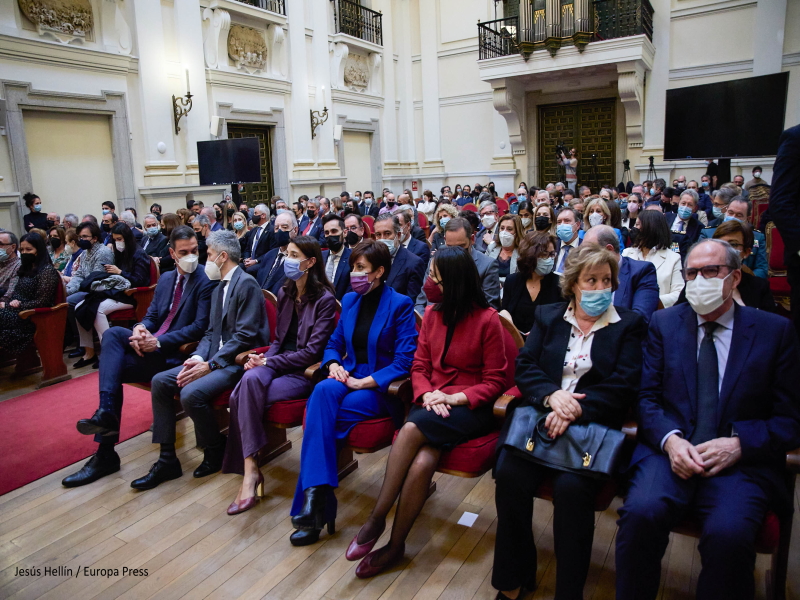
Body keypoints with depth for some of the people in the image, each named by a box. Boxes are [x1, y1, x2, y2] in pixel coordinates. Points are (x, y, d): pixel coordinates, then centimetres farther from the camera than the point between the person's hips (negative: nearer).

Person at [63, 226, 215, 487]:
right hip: (153, 345, 7)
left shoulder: (206, 280, -8)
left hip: (175, 353, -7)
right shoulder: (166, 278, 17)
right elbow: (152, 315, 16)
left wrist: (159, 341, -21)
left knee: (112, 364, -20)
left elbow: (200, 327, -15)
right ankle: (106, 414, -21)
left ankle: (105, 453, -12)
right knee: (113, 333, -19)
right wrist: (140, 328, -8)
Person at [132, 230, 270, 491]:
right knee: (160, 382, -4)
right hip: (215, 358, 9)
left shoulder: (247, 284, -12)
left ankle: (215, 451, 0)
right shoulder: (218, 288, 18)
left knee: (191, 393, -28)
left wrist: (210, 365, -21)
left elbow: (245, 335, -19)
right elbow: (211, 332, 15)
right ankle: (167, 460, 1)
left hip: (238, 361, -9)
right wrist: (198, 357, -5)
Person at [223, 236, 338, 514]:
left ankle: (249, 471, -14)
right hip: (279, 363, 6)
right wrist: (264, 359, -4)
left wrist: (269, 362, -14)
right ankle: (250, 471, -25)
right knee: (251, 379, -29)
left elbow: (312, 351, -13)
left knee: (243, 397, -26)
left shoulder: (325, 299, -9)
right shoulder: (285, 293, 13)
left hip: (305, 372, -6)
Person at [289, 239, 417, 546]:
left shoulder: (400, 304, -7)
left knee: (318, 414, -28)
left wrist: (364, 382, -18)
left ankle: (312, 497, -19)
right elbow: (334, 343, 19)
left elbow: (405, 360, -13)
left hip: (381, 388, -5)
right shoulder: (350, 300, 12)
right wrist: (333, 365, -4)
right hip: (348, 377, 5)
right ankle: (317, 493, -34)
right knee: (323, 391, -32)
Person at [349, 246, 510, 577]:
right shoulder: (432, 313, 8)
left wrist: (455, 398, -17)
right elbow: (419, 366, 10)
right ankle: (395, 545, -13)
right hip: (432, 403, 4)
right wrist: (427, 394, -10)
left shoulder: (487, 320, -8)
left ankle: (376, 519, -16)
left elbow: (495, 381, -5)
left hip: (470, 408, -4)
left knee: (411, 429, -31)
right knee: (423, 460, -28)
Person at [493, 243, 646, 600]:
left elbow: (625, 384, -3)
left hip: (594, 427, -2)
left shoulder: (629, 325, 8)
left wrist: (577, 411, -17)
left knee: (571, 486, -30)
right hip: (540, 418, 2)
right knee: (509, 473, -24)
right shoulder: (547, 316, 15)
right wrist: (551, 395, -14)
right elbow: (524, 367, 7)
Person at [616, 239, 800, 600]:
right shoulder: (664, 323, 11)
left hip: (741, 461, 0)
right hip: (670, 451, 1)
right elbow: (646, 396, 5)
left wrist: (739, 444, -12)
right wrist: (670, 439, -14)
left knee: (728, 532, -31)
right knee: (641, 512, -28)